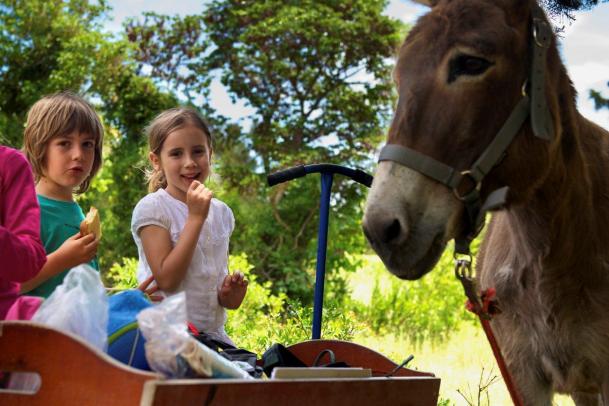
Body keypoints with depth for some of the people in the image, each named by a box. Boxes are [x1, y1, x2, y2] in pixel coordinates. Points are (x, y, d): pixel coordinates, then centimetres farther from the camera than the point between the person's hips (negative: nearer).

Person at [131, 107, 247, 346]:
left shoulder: (222, 212, 11)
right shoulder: (151, 208, -7)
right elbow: (166, 279, -17)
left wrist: (228, 296, 0)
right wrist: (196, 217, -16)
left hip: (213, 333, 6)